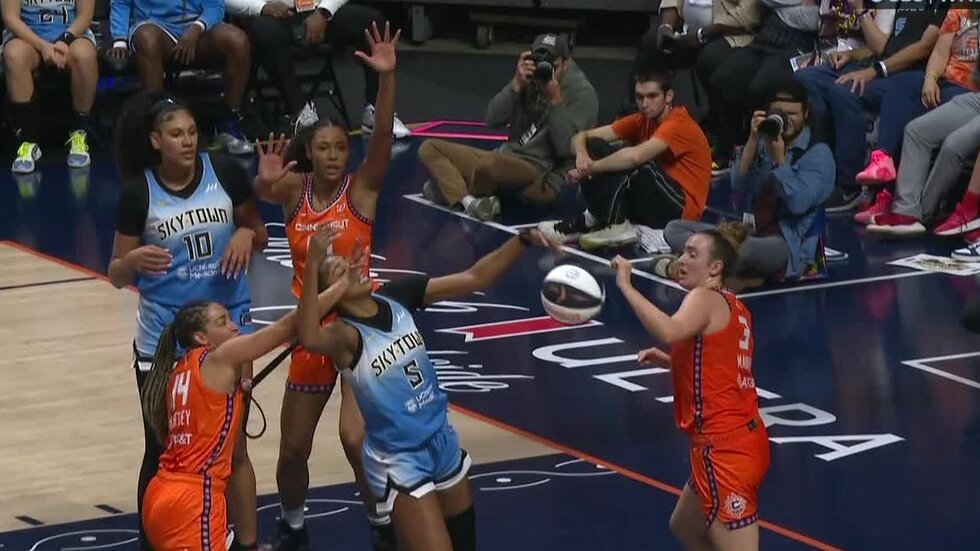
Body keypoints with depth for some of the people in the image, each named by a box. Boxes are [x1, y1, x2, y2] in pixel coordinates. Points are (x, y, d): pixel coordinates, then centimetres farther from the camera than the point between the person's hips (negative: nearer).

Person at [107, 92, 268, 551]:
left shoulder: (225, 173, -7)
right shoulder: (138, 192, -12)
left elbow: (259, 235, 7)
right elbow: (117, 276, -5)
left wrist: (246, 234, -15)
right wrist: (133, 261, -27)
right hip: (163, 336, -2)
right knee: (162, 451, 5)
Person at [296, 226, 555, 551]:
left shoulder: (397, 297, -3)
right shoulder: (345, 335, -22)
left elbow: (475, 278, -2)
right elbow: (310, 339, -47)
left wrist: (522, 241, -13)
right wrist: (311, 268, -56)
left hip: (443, 442, 7)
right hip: (399, 463, -7)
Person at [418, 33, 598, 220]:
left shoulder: (582, 93, -7)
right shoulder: (529, 81, 8)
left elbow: (566, 148, -16)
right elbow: (492, 120, -1)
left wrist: (555, 100, -20)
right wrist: (517, 83, -12)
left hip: (542, 180, -8)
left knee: (491, 163, -39)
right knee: (429, 148, 0)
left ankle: (451, 191, -7)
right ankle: (470, 202, -23)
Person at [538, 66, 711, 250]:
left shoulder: (679, 125, -16)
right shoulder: (642, 121, 7)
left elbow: (635, 157, -34)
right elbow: (582, 136, 4)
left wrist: (588, 169, -25)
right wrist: (581, 154, -21)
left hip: (680, 209, -8)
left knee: (632, 162, -33)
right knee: (595, 146, -3)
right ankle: (596, 217, -18)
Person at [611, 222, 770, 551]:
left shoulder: (705, 299, -12)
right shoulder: (733, 308, 14)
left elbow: (669, 331, -35)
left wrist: (626, 287, -29)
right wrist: (669, 361, 15)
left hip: (723, 450, -10)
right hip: (744, 440, 10)